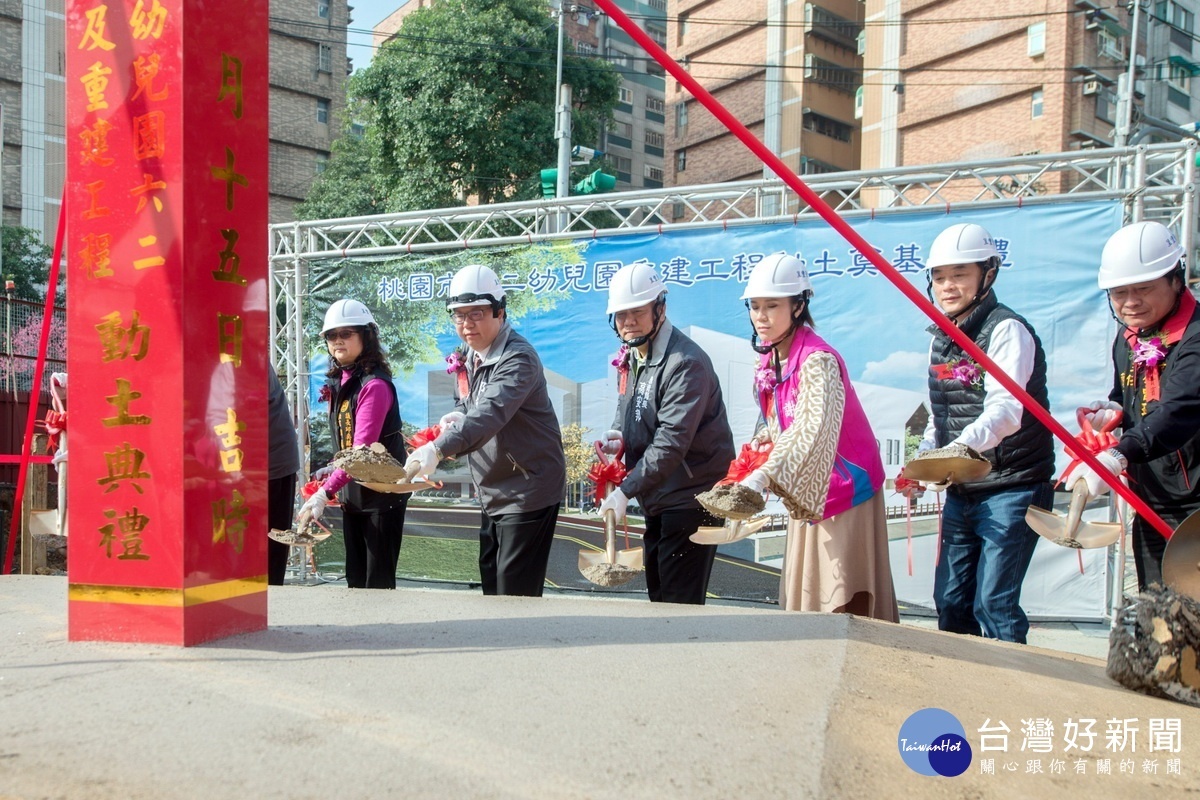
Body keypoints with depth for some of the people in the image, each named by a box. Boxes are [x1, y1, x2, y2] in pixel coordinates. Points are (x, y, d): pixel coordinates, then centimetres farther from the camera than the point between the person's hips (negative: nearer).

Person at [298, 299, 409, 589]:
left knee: (378, 583, -1)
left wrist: (325, 492, -29)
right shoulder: (338, 382, 8)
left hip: (381, 494, -8)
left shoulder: (374, 384, -17)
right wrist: (336, 488, 5)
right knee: (355, 580, 15)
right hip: (352, 496, 8)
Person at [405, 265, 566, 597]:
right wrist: (458, 417, -3)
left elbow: (490, 413, -38)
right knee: (491, 587, 17)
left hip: (528, 492, -9)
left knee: (515, 595, -5)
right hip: (492, 493, 9)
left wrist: (438, 449, -51)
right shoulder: (469, 358, 7)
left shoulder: (518, 358, -22)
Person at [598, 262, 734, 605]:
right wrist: (617, 437, 0)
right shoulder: (630, 357, 9)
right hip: (656, 499, 9)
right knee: (658, 597, 16)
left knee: (681, 604, -6)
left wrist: (625, 490, -28)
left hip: (691, 498, -9)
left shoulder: (686, 363, -20)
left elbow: (671, 441, -26)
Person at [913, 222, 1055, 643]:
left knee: (993, 605, -10)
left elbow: (1005, 409, -29)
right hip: (961, 492, 7)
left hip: (1012, 488, -7)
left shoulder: (1006, 330, -13)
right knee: (950, 602, 10)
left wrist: (963, 446, -46)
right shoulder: (941, 338, 10)